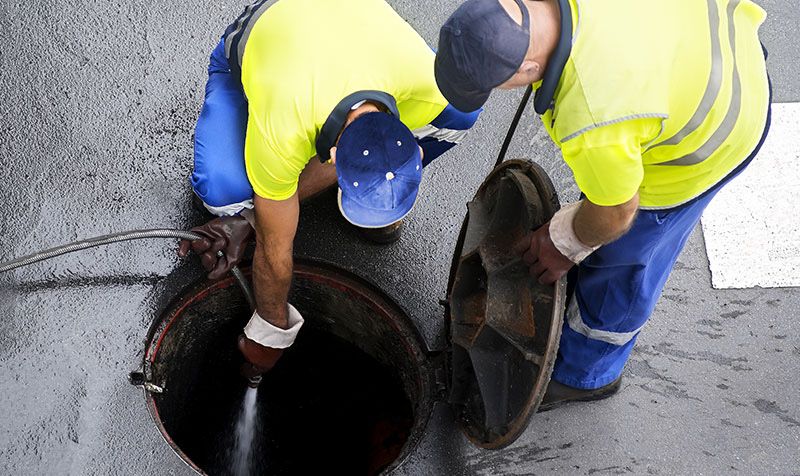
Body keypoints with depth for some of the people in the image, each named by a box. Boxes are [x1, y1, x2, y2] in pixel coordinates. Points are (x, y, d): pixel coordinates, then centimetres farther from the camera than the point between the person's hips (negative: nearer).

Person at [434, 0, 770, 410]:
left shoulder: (593, 125, -43)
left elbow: (616, 213, -21)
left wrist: (564, 243, 0)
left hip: (703, 141, -7)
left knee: (620, 257, 15)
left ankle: (583, 374, 41)